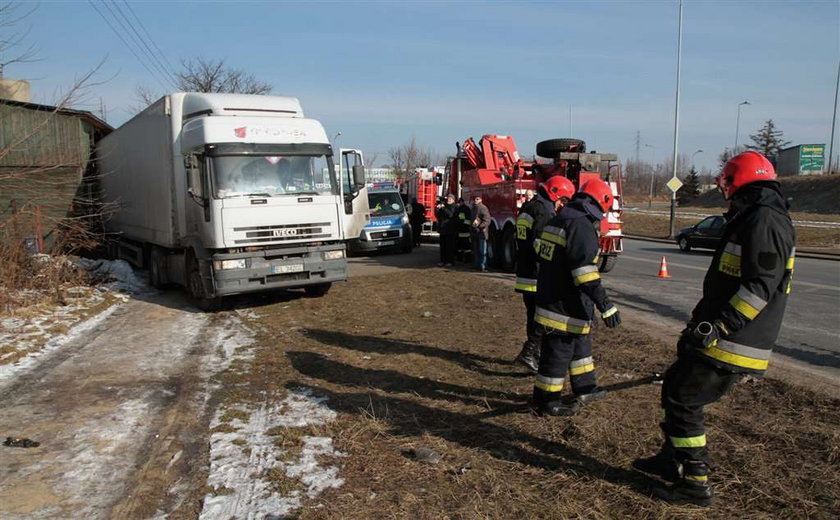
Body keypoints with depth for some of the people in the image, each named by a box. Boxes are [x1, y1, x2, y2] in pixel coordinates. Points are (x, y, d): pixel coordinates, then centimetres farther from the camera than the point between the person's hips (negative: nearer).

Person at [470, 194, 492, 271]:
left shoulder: (483, 208, -9)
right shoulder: (473, 209, 17)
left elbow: (487, 220, -16)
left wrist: (479, 226, -21)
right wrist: (472, 225, 15)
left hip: (481, 232, -8)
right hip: (475, 233, 9)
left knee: (482, 251, -7)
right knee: (475, 250, 12)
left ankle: (483, 266, -6)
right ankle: (476, 265, 19)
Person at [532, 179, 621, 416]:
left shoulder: (557, 220, 12)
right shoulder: (582, 226, -19)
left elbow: (539, 252, 22)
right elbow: (585, 271, -28)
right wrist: (605, 305, -27)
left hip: (548, 296, 10)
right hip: (566, 306, -10)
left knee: (579, 344, 23)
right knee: (558, 352, 2)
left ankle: (585, 388, 36)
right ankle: (545, 401, 13)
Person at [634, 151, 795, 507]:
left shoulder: (764, 221, -16)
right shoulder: (752, 220, 16)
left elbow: (761, 286, -24)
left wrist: (717, 326, -25)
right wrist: (702, 320, 25)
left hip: (730, 345, -10)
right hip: (724, 339, 10)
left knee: (682, 401, -3)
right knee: (675, 388, 18)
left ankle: (695, 483, 9)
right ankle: (673, 460, 33)